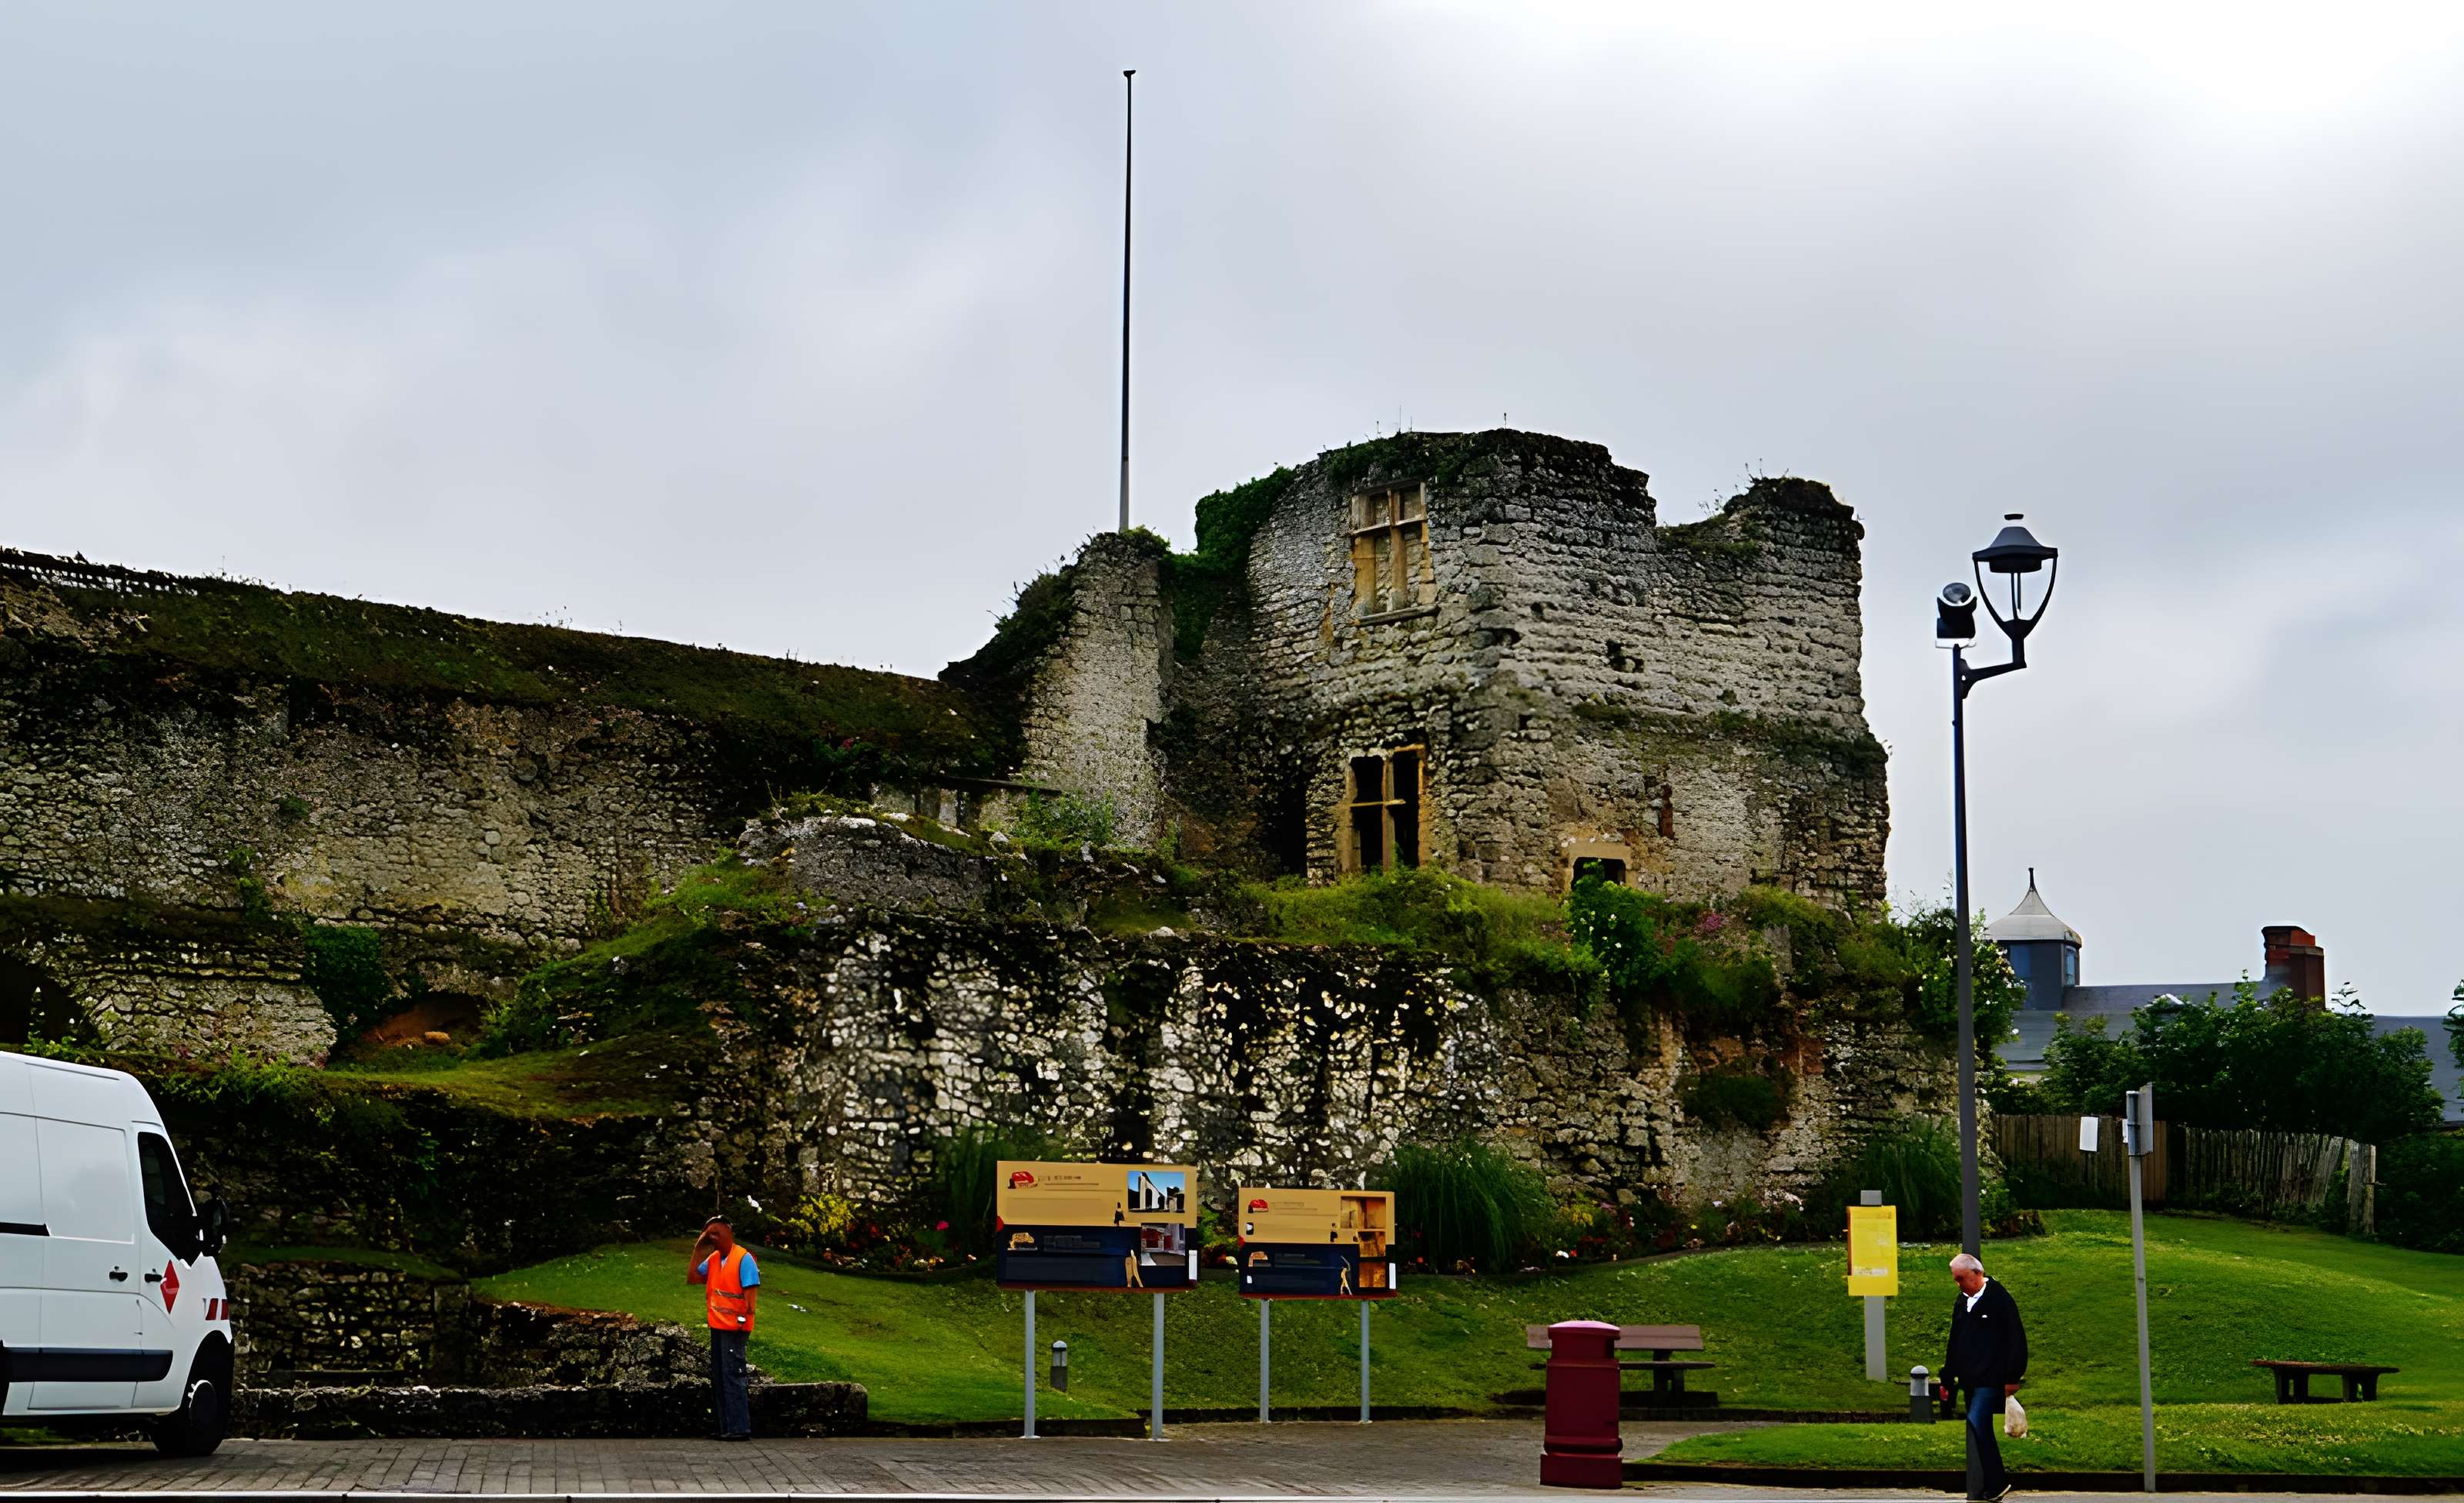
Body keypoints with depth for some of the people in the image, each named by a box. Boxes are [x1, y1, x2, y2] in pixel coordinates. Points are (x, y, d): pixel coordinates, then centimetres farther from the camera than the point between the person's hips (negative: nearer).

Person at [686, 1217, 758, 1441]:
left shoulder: (743, 1258, -9)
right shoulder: (713, 1258, 12)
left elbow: (751, 1290, -13)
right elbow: (692, 1278, 11)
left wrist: (745, 1317, -19)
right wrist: (698, 1250, 6)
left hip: (734, 1327, -8)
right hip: (717, 1326, 8)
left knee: (732, 1376, -10)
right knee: (718, 1378, 10)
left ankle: (740, 1428, -10)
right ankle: (726, 1428, 15)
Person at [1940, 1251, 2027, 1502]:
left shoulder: (1999, 1298, -8)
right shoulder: (1961, 1301, 14)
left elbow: (2015, 1339, -10)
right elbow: (1954, 1342, 21)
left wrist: (2011, 1378, -12)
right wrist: (1947, 1378, 19)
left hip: (1991, 1378, -8)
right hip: (1969, 1378, 8)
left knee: (1976, 1424, -17)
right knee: (1981, 1433, 9)